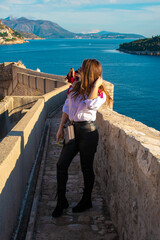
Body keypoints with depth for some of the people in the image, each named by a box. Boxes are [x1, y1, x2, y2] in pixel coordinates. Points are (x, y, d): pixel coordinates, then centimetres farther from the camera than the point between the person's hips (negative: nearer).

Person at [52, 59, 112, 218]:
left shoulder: (100, 93, -6)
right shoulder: (75, 88, 9)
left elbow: (91, 105, -28)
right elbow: (66, 108, 13)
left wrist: (96, 85, -19)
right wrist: (61, 128, 10)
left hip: (88, 132, -5)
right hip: (73, 130, 6)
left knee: (86, 168, 7)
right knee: (61, 165, 1)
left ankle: (86, 201, 27)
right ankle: (61, 201, 15)